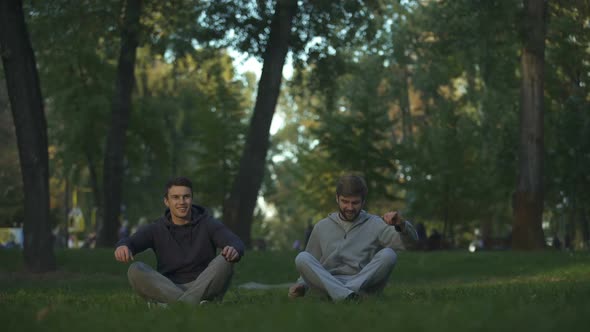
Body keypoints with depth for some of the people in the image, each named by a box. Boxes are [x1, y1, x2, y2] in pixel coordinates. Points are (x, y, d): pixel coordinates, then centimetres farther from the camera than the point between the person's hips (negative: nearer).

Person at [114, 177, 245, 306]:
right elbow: (130, 242, -12)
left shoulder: (208, 224, 3)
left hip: (204, 288, -1)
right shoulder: (155, 230, 6)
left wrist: (234, 250, -41)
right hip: (167, 290, 1)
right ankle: (195, 304, -36)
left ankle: (171, 306, -38)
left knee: (224, 260, -27)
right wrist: (122, 247, -39)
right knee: (135, 270, -24)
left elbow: (236, 243, -14)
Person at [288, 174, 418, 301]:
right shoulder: (322, 227, 17)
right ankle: (346, 296, -44)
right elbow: (310, 267, 23)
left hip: (365, 284, -2)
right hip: (329, 284, 2)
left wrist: (401, 225, -25)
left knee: (388, 254, -24)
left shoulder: (375, 225, 10)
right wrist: (301, 285, 3)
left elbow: (410, 239, -3)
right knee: (302, 258, -24)